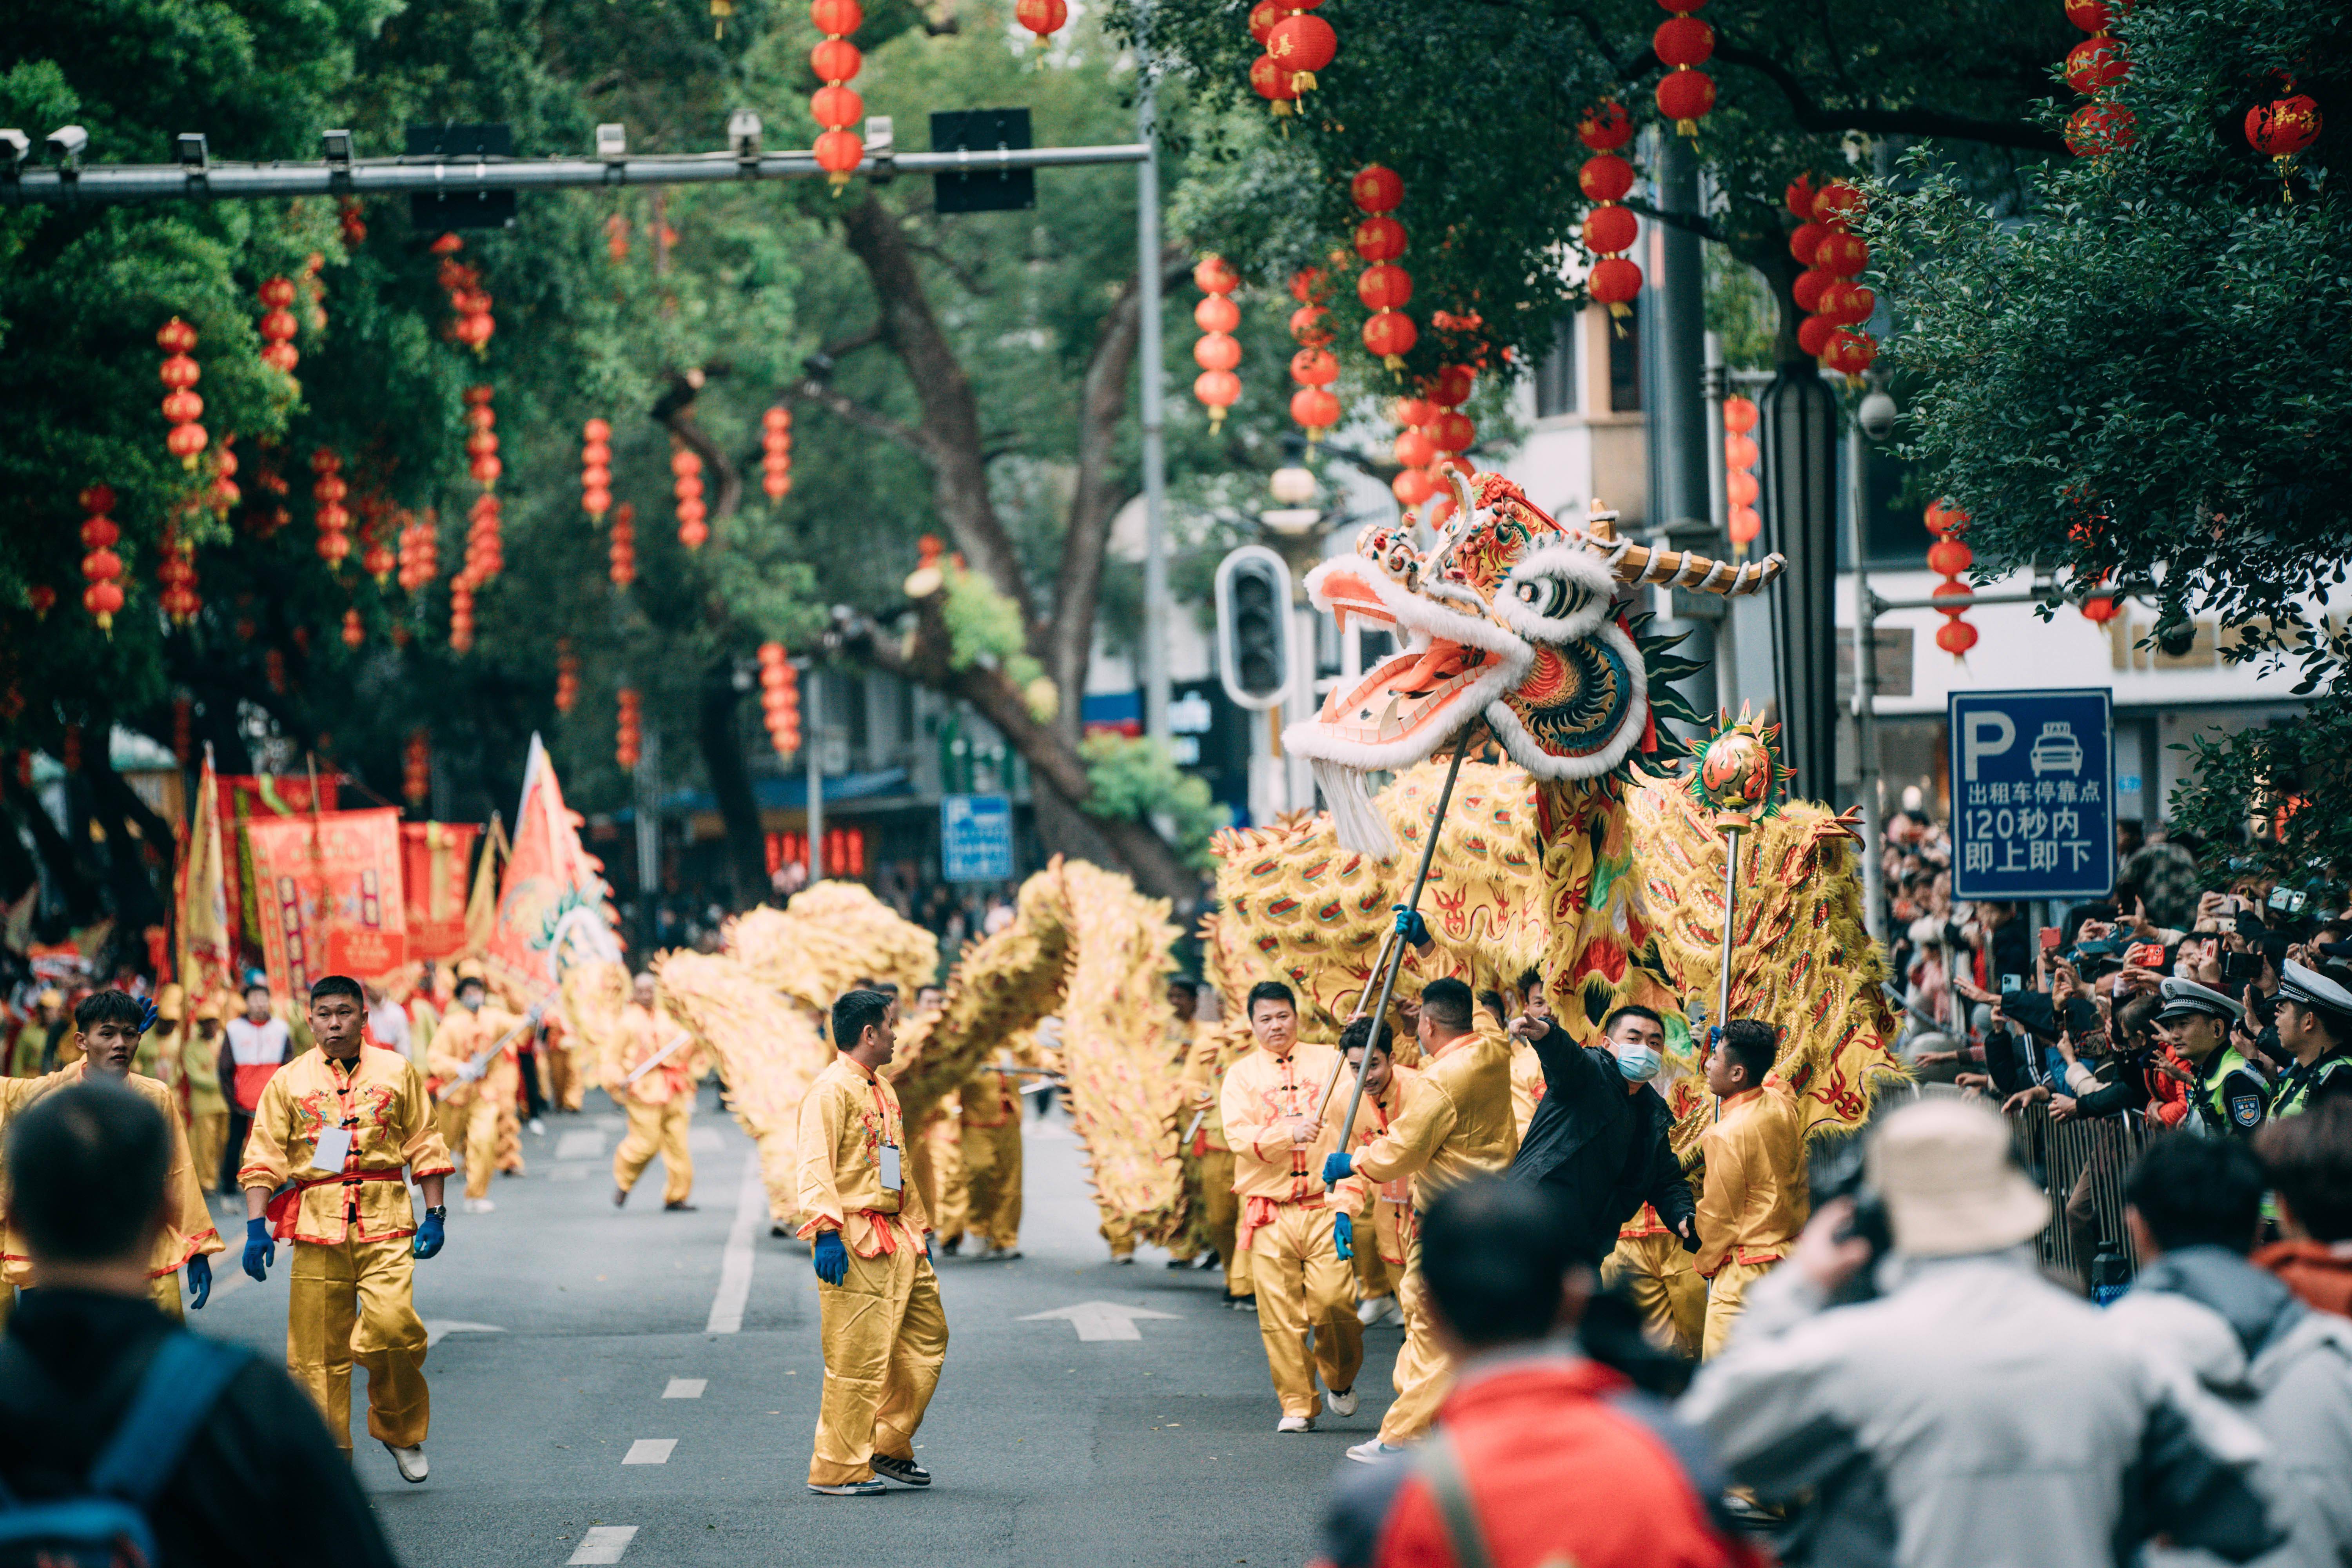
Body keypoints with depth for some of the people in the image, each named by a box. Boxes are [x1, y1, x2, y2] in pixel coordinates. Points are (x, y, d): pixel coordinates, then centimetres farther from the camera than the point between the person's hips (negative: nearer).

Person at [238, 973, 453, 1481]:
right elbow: (262, 1160, 6)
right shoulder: (290, 1081, 8)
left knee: (392, 1327, -17)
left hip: (385, 1224, -1)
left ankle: (401, 1430, 8)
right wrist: (256, 1226, -5)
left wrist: (435, 1215, 6)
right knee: (317, 1348, 0)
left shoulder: (397, 1073, 9)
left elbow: (425, 1147, 13)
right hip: (316, 1225, 1)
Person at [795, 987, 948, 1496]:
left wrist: (918, 1228, 26)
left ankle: (889, 1449, 22)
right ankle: (839, 1469, -1)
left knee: (926, 1337, 12)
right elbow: (815, 1166, -19)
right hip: (853, 1242, -10)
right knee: (858, 1356, -8)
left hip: (895, 1237, 10)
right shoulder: (831, 1090, -11)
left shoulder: (883, 1090, 20)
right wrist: (826, 1232, -27)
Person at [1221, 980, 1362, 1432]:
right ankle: (1298, 1406, 7)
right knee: (1281, 1313, -4)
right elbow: (1239, 1135, -5)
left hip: (1325, 1204, 0)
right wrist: (1289, 1132, -21)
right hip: (1270, 1210, 0)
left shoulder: (1327, 1061, 11)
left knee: (1333, 1300, -10)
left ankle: (1341, 1379, 18)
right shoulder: (1241, 1076, 10)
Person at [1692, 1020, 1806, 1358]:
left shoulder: (1728, 1134, -20)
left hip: (1747, 1268, -9)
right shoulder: (1782, 1105, 2)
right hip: (1792, 1252, 9)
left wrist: (1704, 1263, 5)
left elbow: (1719, 1213, -11)